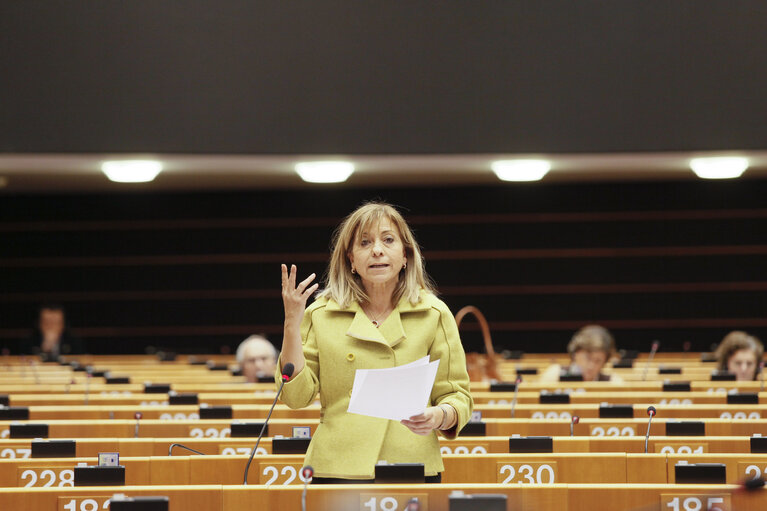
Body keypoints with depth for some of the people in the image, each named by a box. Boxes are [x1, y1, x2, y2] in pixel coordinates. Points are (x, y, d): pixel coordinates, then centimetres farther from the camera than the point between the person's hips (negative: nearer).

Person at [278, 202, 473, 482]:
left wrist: (439, 416, -15)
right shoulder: (321, 315, 6)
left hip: (414, 469, 0)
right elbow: (296, 396, 2)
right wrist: (292, 323, -5)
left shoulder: (433, 315, 6)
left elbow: (458, 397, 7)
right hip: (338, 468, 0)